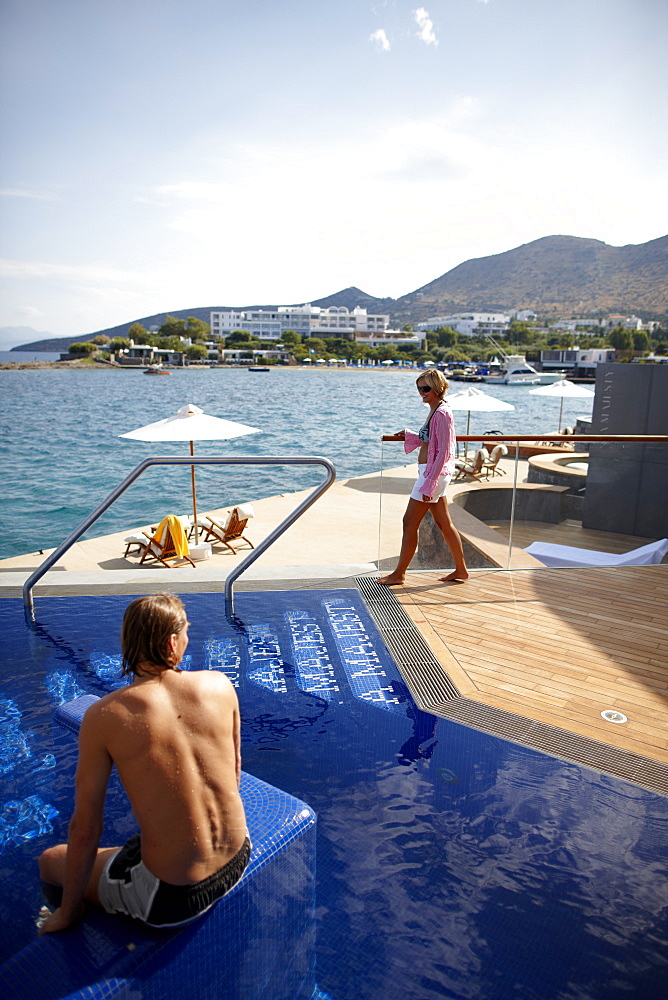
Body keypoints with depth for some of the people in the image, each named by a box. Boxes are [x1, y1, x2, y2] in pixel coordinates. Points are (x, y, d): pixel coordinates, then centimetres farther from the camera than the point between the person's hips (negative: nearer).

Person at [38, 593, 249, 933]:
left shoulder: (103, 717, -18)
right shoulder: (220, 685, -8)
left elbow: (85, 829, -10)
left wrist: (67, 913, 7)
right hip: (238, 860, 5)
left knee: (50, 862, 22)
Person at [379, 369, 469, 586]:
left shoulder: (441, 414, -18)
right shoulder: (435, 411, 11)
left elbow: (442, 453, -21)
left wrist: (428, 485, -22)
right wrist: (408, 436, 20)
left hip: (434, 472, -10)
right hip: (432, 473, 10)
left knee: (410, 523, -2)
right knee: (444, 523, 15)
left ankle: (399, 574, 9)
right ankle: (461, 570, 24)